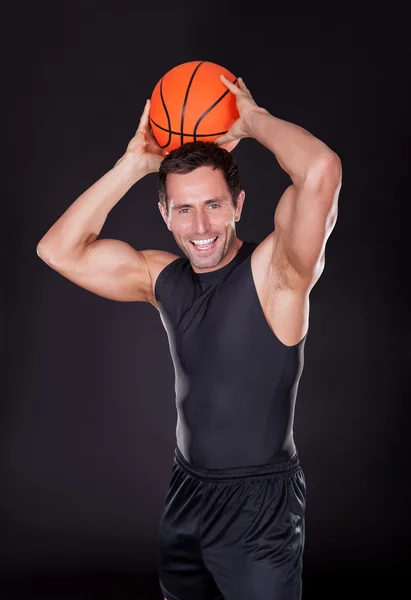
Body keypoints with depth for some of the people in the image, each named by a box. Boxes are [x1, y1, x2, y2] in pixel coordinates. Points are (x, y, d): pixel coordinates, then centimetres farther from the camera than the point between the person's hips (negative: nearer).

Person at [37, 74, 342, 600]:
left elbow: (320, 171, -33)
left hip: (260, 502, -6)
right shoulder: (162, 277, 1)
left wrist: (252, 120, -15)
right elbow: (59, 250, -2)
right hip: (186, 492, 6)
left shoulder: (275, 272, -17)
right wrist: (134, 164, -6)